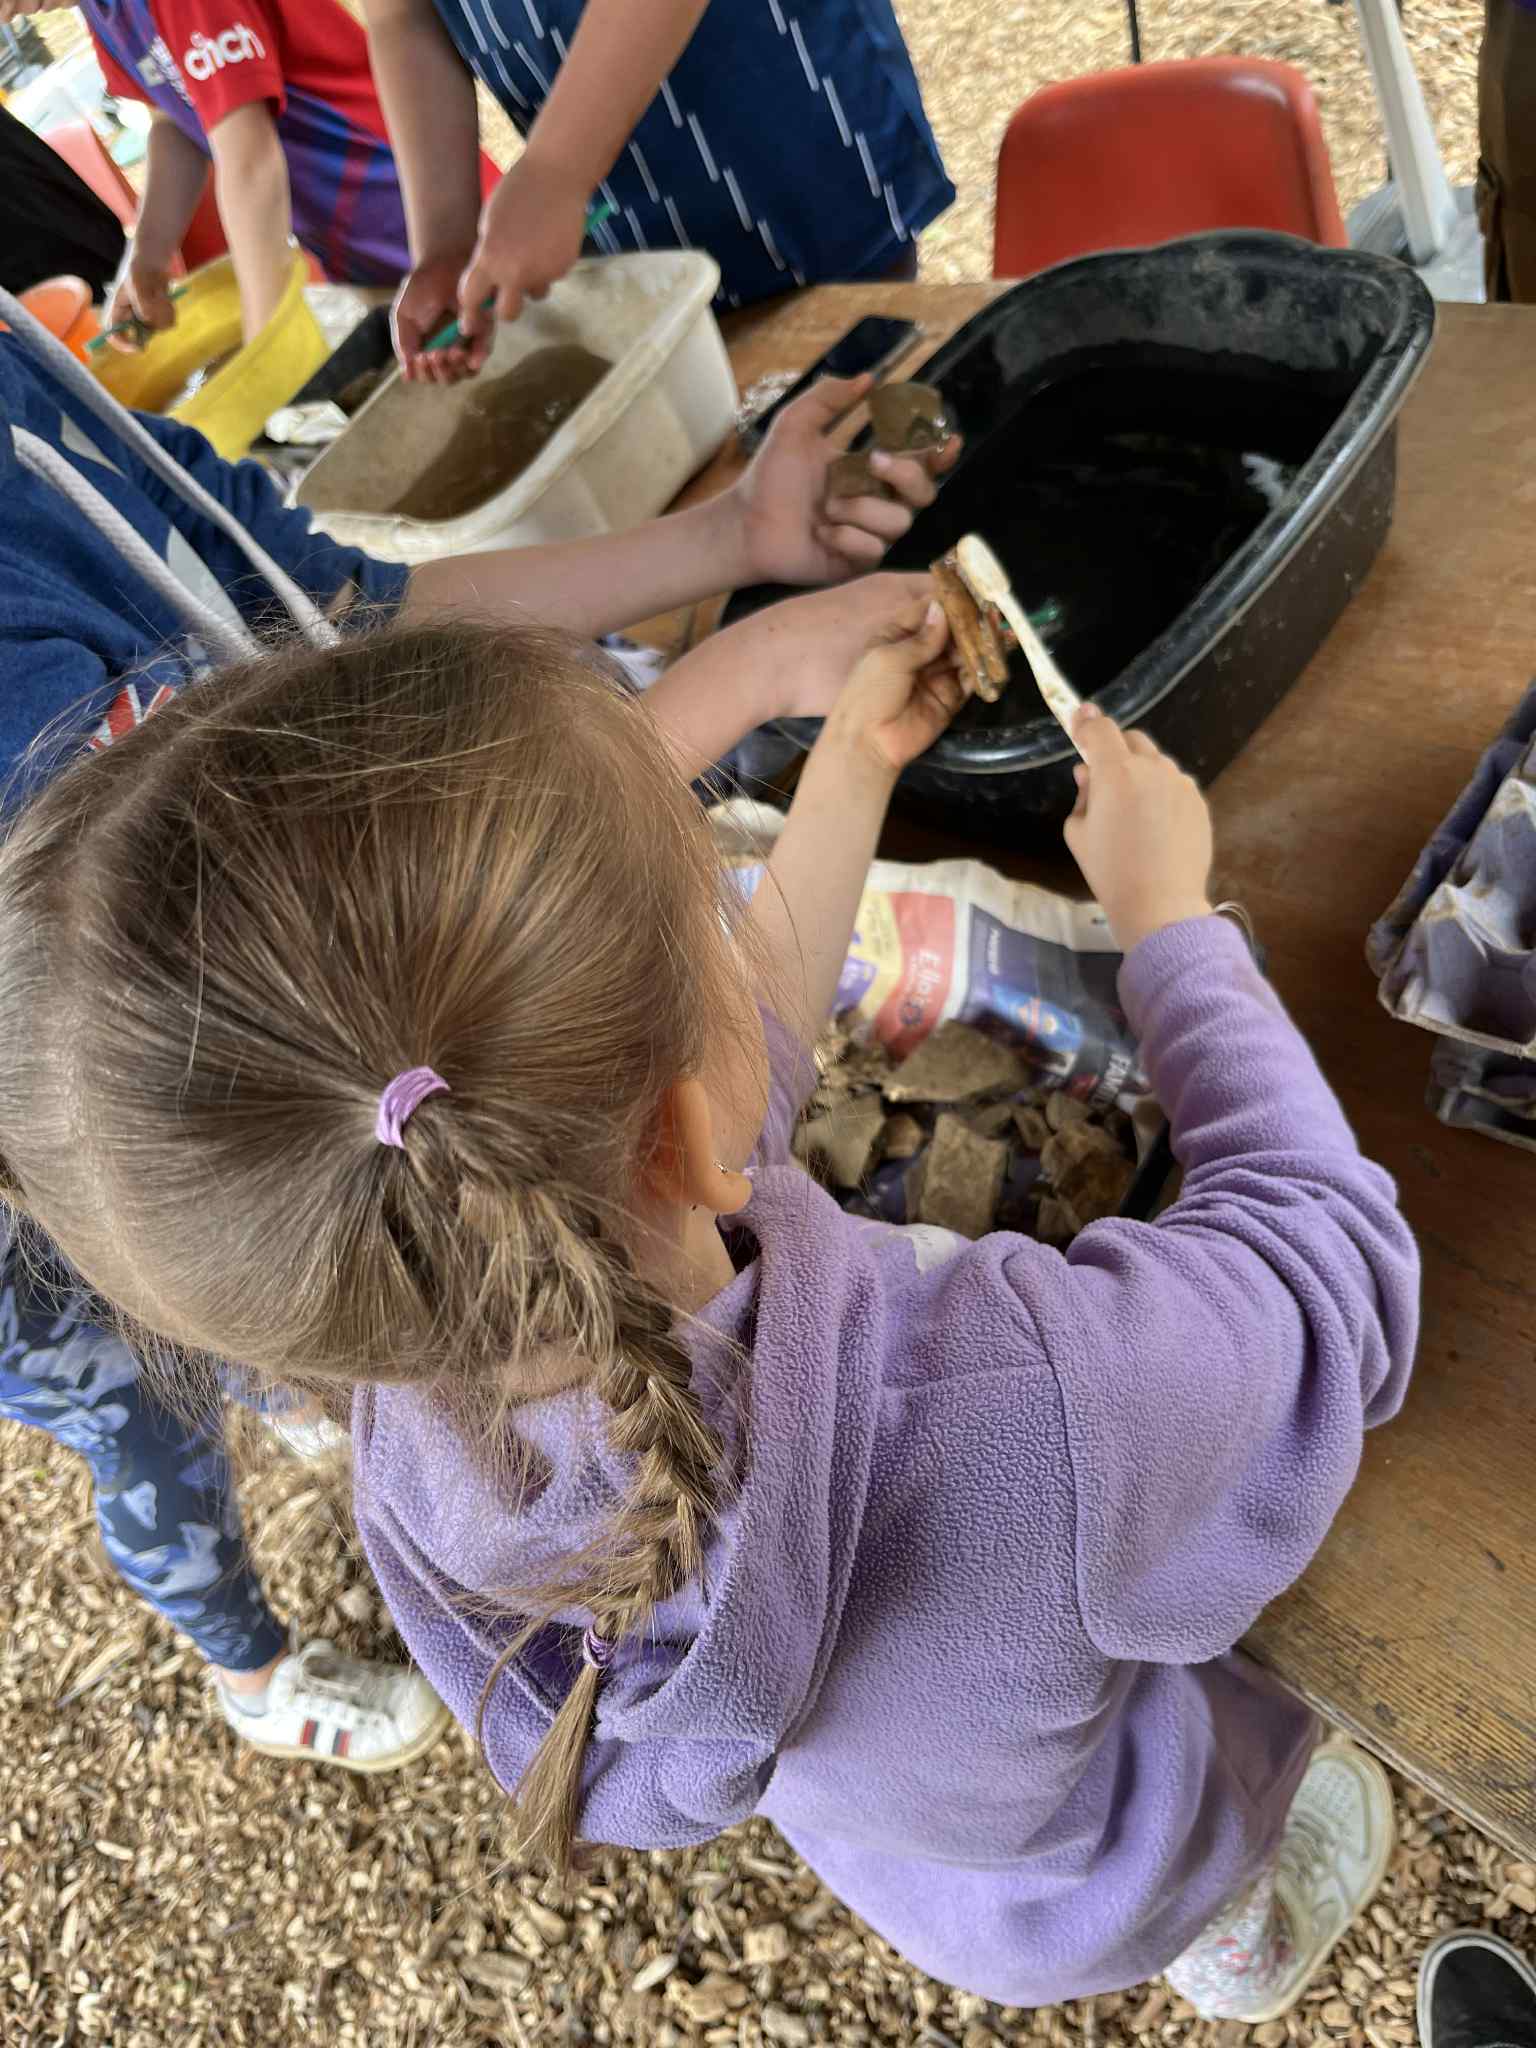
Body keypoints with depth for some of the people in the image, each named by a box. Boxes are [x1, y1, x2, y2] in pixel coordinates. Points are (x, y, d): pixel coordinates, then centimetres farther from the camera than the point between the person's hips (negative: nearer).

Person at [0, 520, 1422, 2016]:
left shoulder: (424, 1397, -30)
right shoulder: (1031, 1417, -49)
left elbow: (751, 1057, -13)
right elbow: (1330, 1243, -27)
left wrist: (853, 767, -5)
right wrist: (1167, 911, -15)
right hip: (1091, 1900, -3)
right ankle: (1244, 1920, 54)